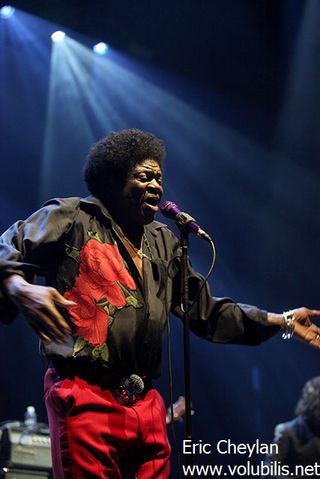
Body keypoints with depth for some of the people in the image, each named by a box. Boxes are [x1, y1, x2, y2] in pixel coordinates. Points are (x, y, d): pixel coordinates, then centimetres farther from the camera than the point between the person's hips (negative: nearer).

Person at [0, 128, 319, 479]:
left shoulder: (162, 243, 21)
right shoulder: (72, 219, 2)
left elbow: (205, 310, 26)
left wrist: (282, 321, 23)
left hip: (146, 407, 6)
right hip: (86, 398, -6)